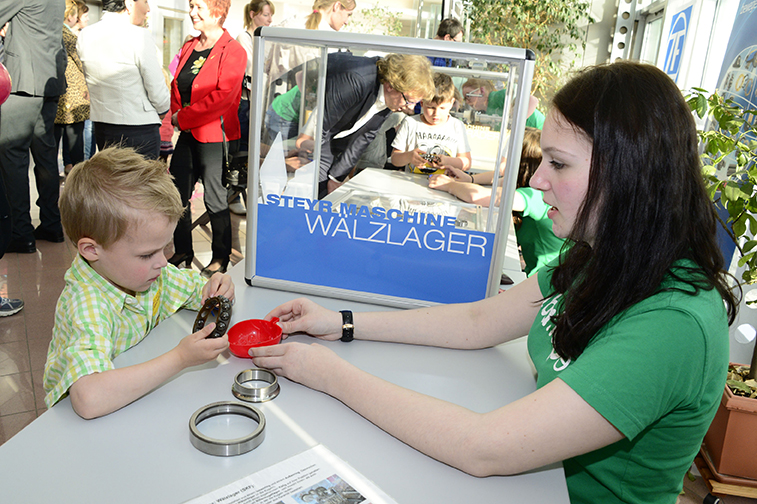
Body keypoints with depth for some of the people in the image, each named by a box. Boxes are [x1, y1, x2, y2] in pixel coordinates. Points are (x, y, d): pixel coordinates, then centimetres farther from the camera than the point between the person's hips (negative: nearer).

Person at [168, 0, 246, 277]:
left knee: (215, 198, 1)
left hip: (215, 135, -7)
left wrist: (185, 118, -15)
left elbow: (224, 95, -19)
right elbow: (177, 85, 21)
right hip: (187, 134, 7)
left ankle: (221, 258, 17)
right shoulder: (189, 47, 15)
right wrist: (176, 113, 1)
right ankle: (183, 252, 25)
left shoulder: (233, 51, -9)